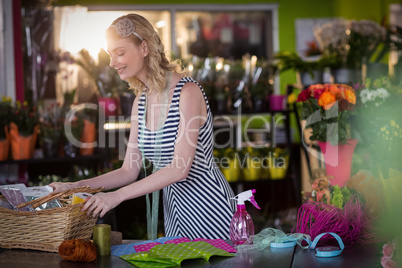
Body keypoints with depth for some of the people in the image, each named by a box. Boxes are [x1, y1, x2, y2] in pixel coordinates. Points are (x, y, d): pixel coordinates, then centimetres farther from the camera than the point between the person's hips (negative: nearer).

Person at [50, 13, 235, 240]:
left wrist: (117, 196, -25)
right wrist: (75, 186, -2)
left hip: (208, 207, -7)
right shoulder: (141, 102, 6)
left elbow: (180, 169, -23)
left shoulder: (187, 92, -16)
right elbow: (129, 172, 9)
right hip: (174, 210, 7)